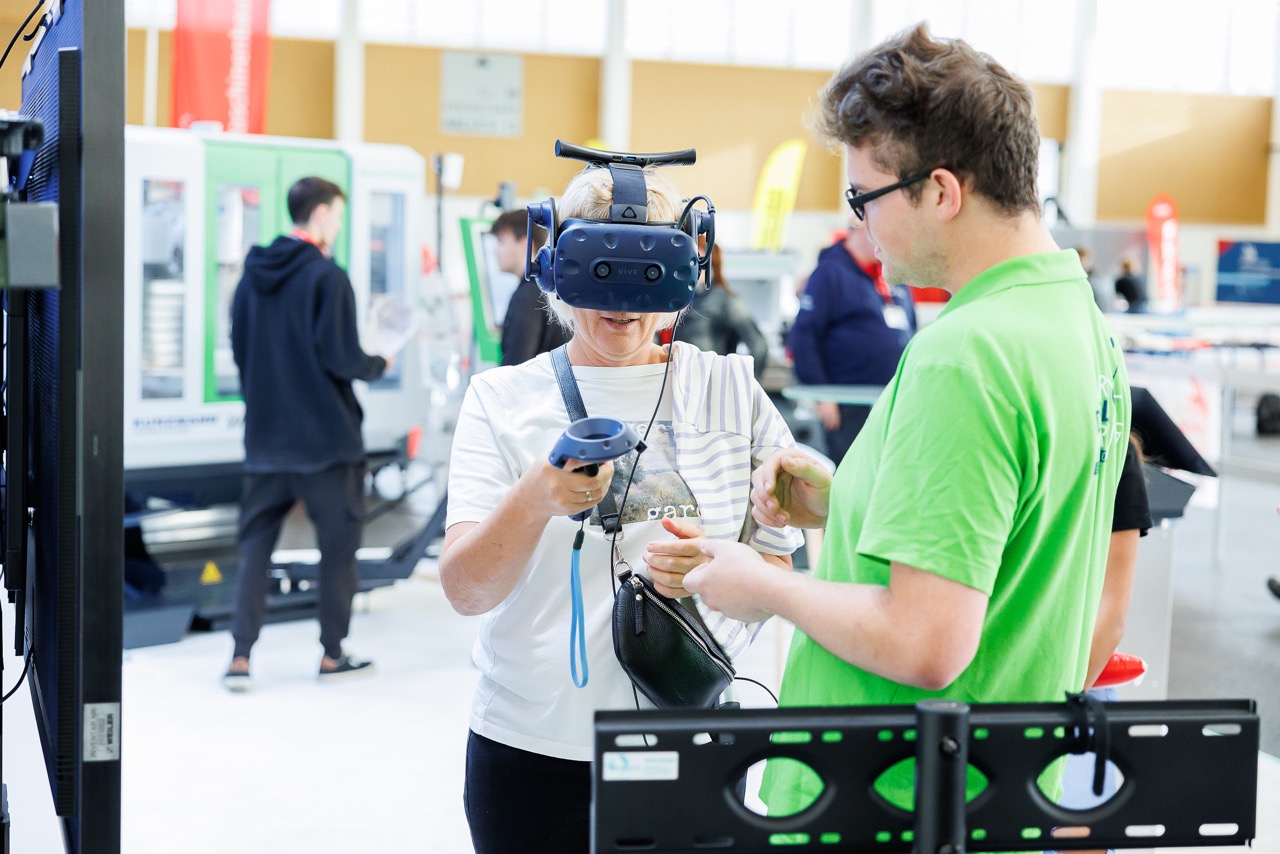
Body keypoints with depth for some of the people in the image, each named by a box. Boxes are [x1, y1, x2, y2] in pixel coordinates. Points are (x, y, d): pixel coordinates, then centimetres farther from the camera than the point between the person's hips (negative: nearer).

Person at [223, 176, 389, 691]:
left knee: (255, 542, 9)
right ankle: (332, 654, 15)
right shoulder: (326, 277, -13)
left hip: (265, 438, 6)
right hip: (324, 436, -6)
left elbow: (238, 350, 13)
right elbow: (341, 357, -17)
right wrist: (378, 365, 2)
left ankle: (240, 658, 2)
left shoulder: (253, 276, 8)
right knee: (339, 542, 8)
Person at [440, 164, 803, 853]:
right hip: (531, 747, 0)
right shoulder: (502, 400, 0)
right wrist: (534, 501, -28)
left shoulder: (732, 391, 2)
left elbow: (779, 576, 4)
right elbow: (464, 591, -10)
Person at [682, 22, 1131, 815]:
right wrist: (841, 505, 7)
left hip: (889, 810, -9)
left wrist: (767, 588, -12)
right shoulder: (1083, 318, 6)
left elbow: (926, 645, -28)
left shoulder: (962, 356, -24)